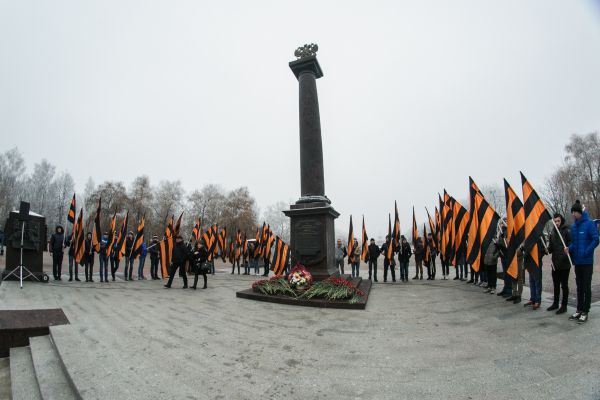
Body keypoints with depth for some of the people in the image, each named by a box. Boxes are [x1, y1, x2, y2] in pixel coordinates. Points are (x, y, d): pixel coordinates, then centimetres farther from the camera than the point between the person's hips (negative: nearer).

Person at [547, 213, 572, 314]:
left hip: (564, 263, -6)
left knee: (564, 285, 3)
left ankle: (564, 306, 12)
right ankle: (555, 303, 26)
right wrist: (547, 249, -6)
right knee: (556, 285, 15)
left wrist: (566, 254, -27)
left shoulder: (567, 231, -9)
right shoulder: (553, 232, 11)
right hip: (555, 263, 6)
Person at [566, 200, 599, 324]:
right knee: (579, 287, 13)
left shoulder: (589, 224, -11)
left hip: (587, 262, -6)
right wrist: (569, 248, -3)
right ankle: (579, 310, 22)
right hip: (577, 261, 6)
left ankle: (585, 312, 10)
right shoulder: (573, 226, 8)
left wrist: (586, 252, -19)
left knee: (586, 287, 2)